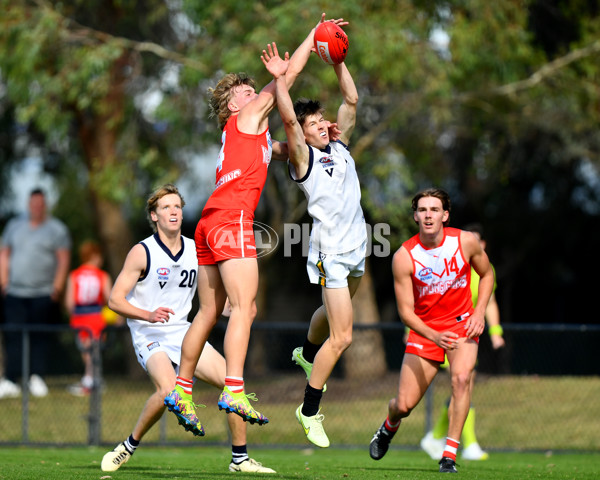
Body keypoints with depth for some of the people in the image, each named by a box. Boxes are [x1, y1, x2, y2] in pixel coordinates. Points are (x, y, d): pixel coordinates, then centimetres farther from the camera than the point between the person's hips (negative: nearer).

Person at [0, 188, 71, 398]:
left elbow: (64, 260, 0)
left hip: (44, 294, -2)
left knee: (40, 337, -4)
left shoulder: (56, 229, 5)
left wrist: (56, 289, -8)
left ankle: (37, 377, 1)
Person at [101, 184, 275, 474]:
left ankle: (240, 458, 4)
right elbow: (115, 299, -11)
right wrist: (149, 315, -27)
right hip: (149, 336, -6)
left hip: (183, 333, 6)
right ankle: (128, 447, -9)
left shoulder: (196, 250, 6)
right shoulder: (142, 252, -9)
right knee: (168, 389, -32)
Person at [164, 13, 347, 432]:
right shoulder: (247, 116, 8)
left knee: (210, 312, 12)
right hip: (232, 217, -9)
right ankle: (234, 392, -28)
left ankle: (182, 390, 14)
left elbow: (286, 150, 40)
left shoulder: (254, 136, 29)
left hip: (211, 224, 9)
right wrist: (314, 36, 18)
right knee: (243, 306, -16)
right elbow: (290, 74, 9)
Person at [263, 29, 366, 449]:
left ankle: (307, 355, 58)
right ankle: (310, 410, 0)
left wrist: (338, 63, 2)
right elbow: (288, 119, -24)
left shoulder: (340, 147, 10)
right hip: (331, 252, -8)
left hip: (357, 248, 8)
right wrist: (281, 80, -32)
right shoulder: (303, 158, -8)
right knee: (342, 335, -11)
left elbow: (351, 100, 10)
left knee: (334, 311, 29)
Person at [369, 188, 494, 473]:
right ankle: (389, 427, 39)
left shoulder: (466, 242, -12)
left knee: (461, 378, -29)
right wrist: (434, 336, -32)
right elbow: (405, 311, -15)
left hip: (461, 323, 0)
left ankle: (449, 454, -21)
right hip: (424, 329, 0)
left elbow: (487, 274, 9)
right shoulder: (403, 257, -18)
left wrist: (479, 311, -6)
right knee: (404, 405, -1)